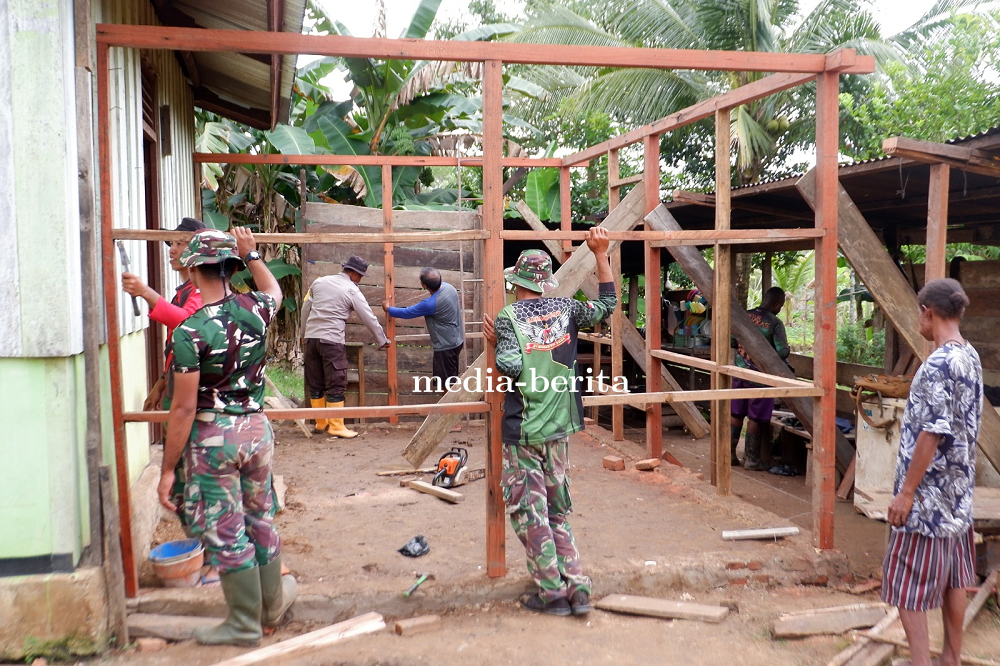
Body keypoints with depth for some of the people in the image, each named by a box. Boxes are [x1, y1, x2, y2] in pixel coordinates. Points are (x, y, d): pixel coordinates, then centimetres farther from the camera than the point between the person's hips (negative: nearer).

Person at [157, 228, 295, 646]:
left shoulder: (190, 331, -17)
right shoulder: (255, 310, -4)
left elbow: (184, 408, -16)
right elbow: (274, 290, 24)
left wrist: (167, 469, -9)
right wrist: (251, 254, 34)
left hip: (212, 436, -5)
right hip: (256, 427, 5)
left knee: (224, 533, 8)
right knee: (260, 520, 20)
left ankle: (244, 624, 21)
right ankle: (273, 604, 36)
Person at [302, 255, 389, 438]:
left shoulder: (319, 282, 11)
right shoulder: (352, 291, -4)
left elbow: (305, 309, 16)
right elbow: (369, 318, 1)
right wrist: (383, 341, 12)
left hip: (311, 338, 6)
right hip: (332, 340, -6)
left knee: (315, 384, 13)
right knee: (336, 385, 0)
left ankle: (321, 423, 22)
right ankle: (336, 426, 1)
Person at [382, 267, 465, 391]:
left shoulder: (430, 304, -30)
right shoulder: (448, 286, -8)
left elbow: (407, 313, -16)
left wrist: (388, 309, 1)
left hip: (446, 345, -9)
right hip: (456, 340, 9)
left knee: (446, 381, 6)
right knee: (451, 376, 24)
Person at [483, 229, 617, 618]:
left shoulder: (508, 317, -9)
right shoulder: (565, 309, 3)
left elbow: (511, 368, -19)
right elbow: (607, 304, 15)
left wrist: (495, 342, -1)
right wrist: (601, 254, 15)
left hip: (522, 431, -5)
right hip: (559, 429, 5)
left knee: (530, 512, 5)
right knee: (558, 512, 16)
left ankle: (552, 593, 10)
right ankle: (578, 589, 15)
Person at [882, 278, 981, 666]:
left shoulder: (939, 363, -21)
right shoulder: (972, 358, 7)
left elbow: (932, 433, -24)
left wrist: (906, 492, -19)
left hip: (928, 497, -9)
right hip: (958, 494, 9)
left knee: (908, 589, -1)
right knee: (952, 580, 19)